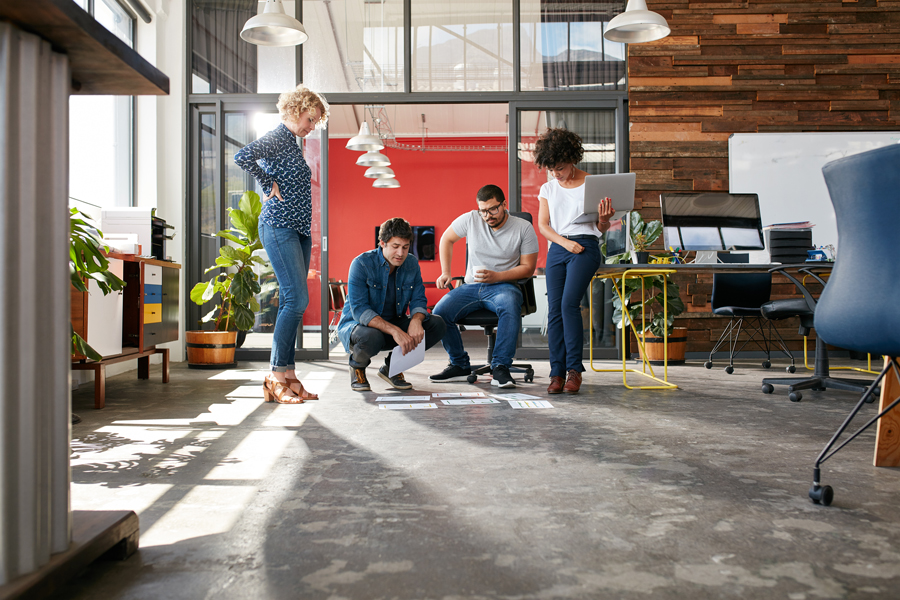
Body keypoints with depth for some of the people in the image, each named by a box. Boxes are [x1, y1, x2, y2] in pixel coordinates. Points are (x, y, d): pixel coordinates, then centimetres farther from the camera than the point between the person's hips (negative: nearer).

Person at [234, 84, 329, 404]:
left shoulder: (293, 143, 21)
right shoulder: (276, 138, -7)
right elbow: (242, 156, -24)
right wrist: (270, 186, -14)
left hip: (298, 229, 9)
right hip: (279, 227, -9)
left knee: (290, 301, 6)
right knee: (297, 298, -14)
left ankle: (288, 375, 9)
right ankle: (276, 376, -8)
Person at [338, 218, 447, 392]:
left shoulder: (412, 264, -2)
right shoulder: (362, 264, -19)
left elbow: (418, 300, -4)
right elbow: (359, 310, -27)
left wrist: (416, 320, -30)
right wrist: (394, 331, -39)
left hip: (395, 324, 5)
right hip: (357, 325, -5)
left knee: (437, 324, -14)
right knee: (372, 337, -41)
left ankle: (392, 367, 2)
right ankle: (357, 365, -2)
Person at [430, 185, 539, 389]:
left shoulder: (524, 228, -4)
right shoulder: (470, 219, 2)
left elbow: (528, 268, -3)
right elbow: (446, 239, 17)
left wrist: (496, 276, -17)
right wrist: (445, 273, 7)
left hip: (504, 286, -3)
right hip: (471, 286, 3)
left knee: (510, 307, -39)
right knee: (440, 312, -23)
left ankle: (500, 368, -31)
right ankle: (460, 366, -4)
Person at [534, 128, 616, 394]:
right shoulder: (548, 189, 13)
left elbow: (602, 228, 6)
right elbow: (543, 225, 8)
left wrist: (603, 219, -18)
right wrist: (565, 242, -8)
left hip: (586, 247, -4)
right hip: (556, 249, 4)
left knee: (569, 303, -19)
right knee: (554, 309, -5)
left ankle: (574, 369, -11)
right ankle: (557, 372, -1)